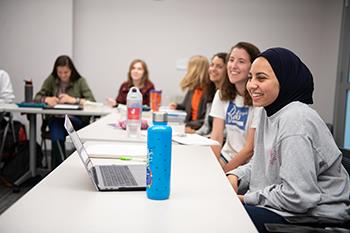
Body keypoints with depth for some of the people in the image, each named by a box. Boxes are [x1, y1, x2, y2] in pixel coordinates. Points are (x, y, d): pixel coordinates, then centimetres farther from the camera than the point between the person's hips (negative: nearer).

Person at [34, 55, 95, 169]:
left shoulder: (80, 81, 1)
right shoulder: (51, 80, 8)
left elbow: (92, 101, -10)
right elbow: (37, 97, 7)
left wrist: (74, 100, -25)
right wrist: (47, 99, -15)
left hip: (76, 120, -1)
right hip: (56, 119, 2)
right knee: (57, 137, -32)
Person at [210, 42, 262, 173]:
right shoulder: (222, 94, 3)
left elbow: (250, 148, -13)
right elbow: (216, 136, -3)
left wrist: (224, 171, -11)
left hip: (248, 166, -4)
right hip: (225, 157, 5)